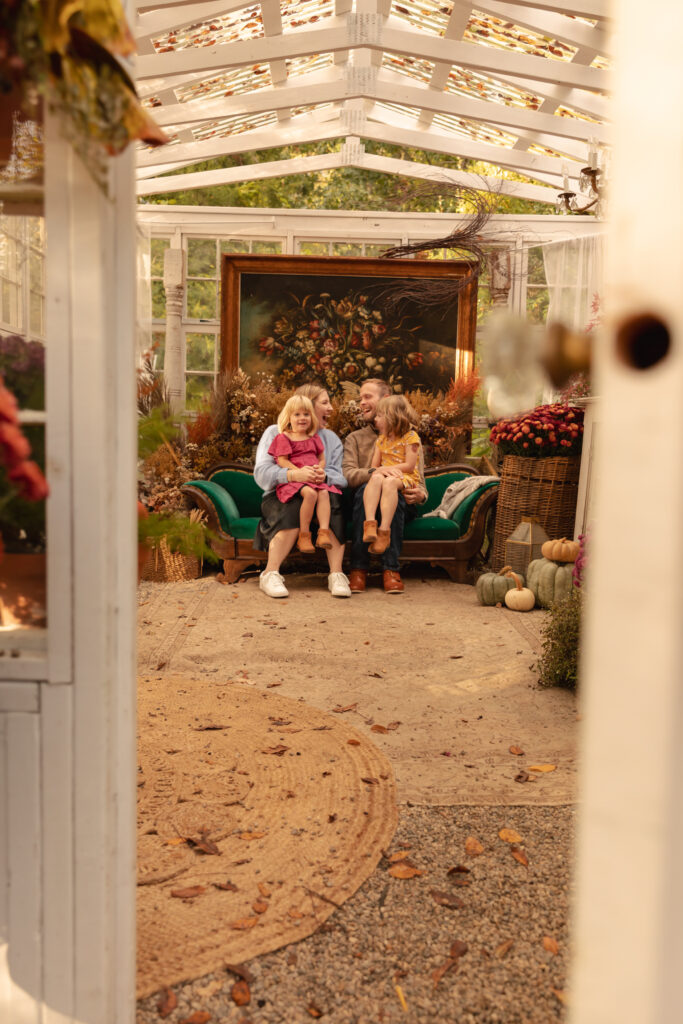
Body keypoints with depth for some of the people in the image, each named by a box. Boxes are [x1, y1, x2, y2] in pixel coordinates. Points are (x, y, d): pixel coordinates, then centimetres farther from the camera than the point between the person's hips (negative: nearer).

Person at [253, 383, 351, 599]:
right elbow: (261, 473, -8)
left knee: (333, 500, -32)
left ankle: (336, 575, -34)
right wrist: (293, 474, -26)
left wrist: (325, 476, -19)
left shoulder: (331, 438, 22)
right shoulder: (275, 433, 9)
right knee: (294, 509, -38)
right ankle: (270, 574, -30)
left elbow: (341, 478, 6)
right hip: (281, 497, -3)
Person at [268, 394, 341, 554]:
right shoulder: (284, 438, 6)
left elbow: (322, 459, 20)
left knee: (324, 493, -27)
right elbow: (282, 461, -3)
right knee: (310, 493, -33)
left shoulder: (314, 438, 21)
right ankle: (304, 535, -25)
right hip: (292, 479, -4)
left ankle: (324, 532, -33)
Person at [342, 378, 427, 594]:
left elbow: (419, 483, 8)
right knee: (365, 489, -33)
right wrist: (373, 472, -25)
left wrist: (420, 495, -18)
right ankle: (358, 568, -34)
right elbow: (347, 474, -3)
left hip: (399, 503, 0)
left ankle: (391, 569, -32)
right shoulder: (355, 438, 17)